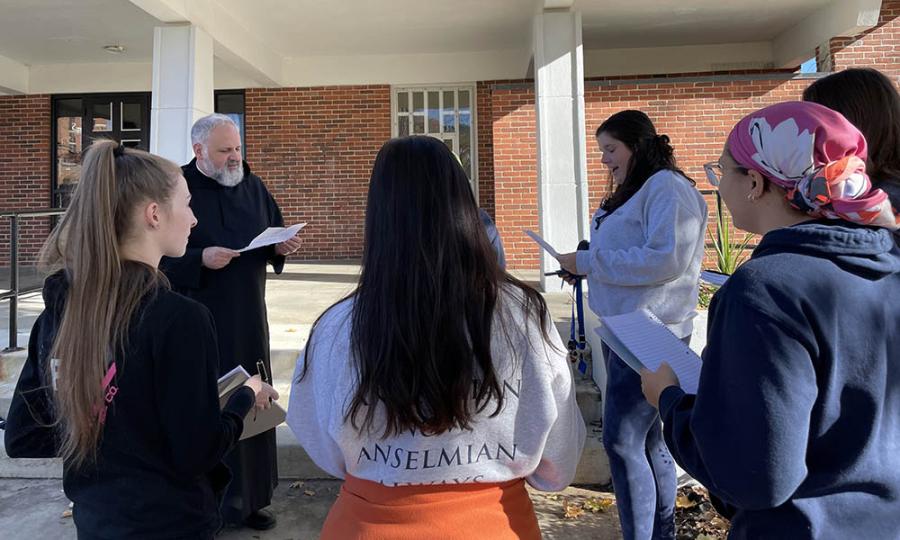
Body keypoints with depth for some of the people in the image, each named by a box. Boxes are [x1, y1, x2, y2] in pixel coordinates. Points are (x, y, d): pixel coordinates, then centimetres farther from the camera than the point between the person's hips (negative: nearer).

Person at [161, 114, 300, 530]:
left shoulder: (252, 185, 8)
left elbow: (275, 230, 16)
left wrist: (281, 247, -5)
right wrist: (200, 259, -24)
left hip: (247, 316, 5)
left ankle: (247, 498, 27)